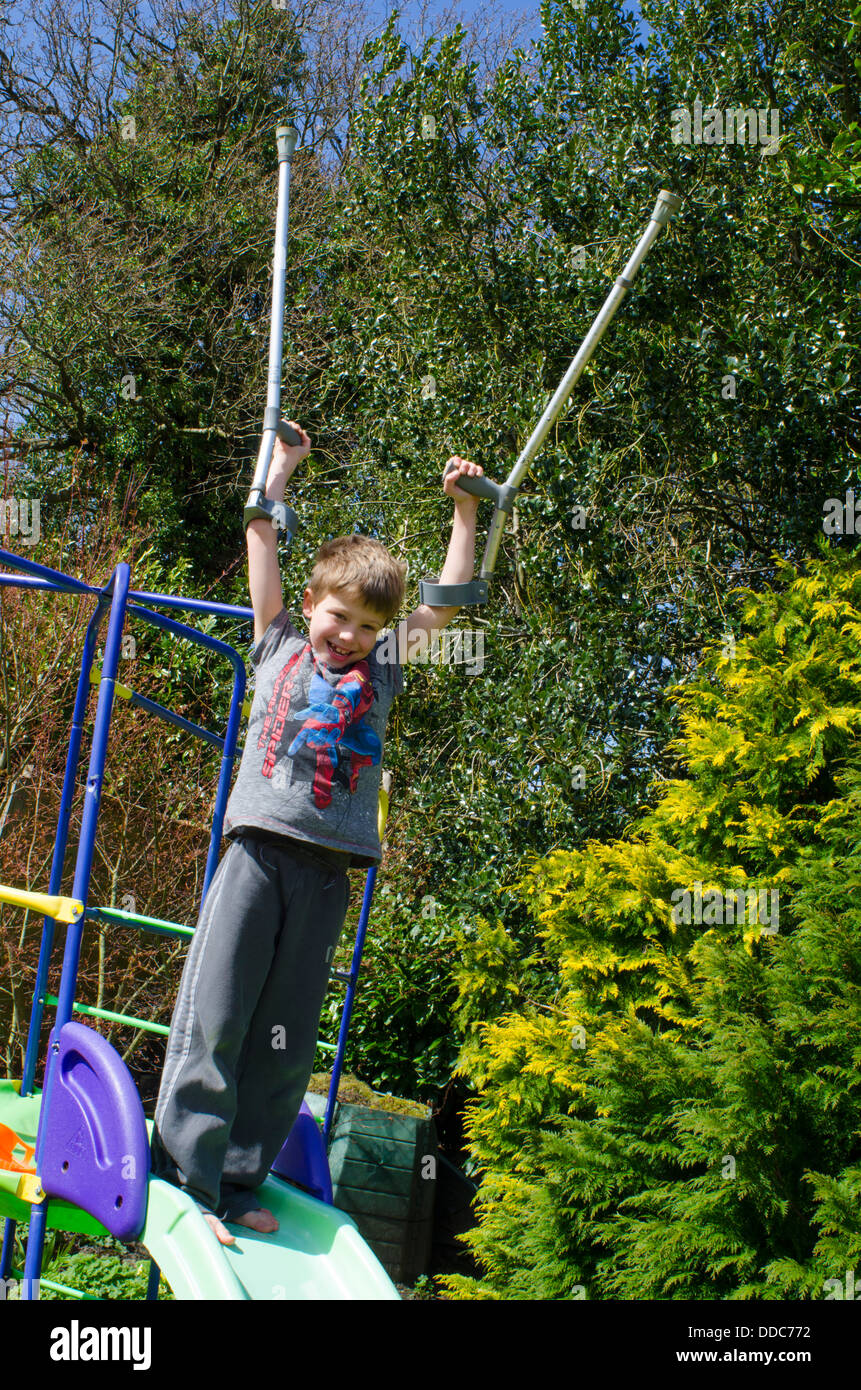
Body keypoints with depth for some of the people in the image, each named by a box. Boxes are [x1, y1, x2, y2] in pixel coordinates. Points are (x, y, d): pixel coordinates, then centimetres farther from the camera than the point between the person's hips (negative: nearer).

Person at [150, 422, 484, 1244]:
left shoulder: (383, 672, 17)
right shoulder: (278, 650, 14)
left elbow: (448, 598, 22)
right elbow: (263, 543, 17)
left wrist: (463, 508, 24)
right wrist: (280, 467, 24)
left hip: (328, 869, 2)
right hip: (258, 851, -2)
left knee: (287, 1038, 4)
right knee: (213, 1016, -7)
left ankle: (237, 1184, 12)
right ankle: (186, 1178, 1)